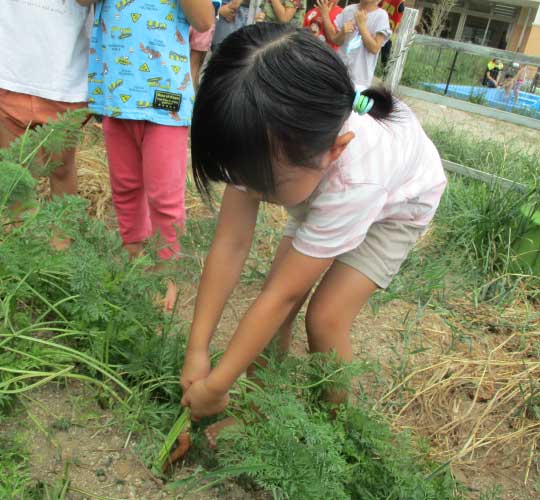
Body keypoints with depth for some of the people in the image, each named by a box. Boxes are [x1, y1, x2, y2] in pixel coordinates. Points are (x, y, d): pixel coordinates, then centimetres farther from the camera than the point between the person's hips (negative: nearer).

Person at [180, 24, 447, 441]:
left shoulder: (353, 182, -45)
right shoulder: (270, 144, -33)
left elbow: (282, 295, -38)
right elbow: (230, 244, -28)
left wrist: (216, 387, -29)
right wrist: (197, 350, -26)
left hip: (396, 201, -4)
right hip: (324, 187, 5)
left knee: (326, 317, -16)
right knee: (278, 306, -7)